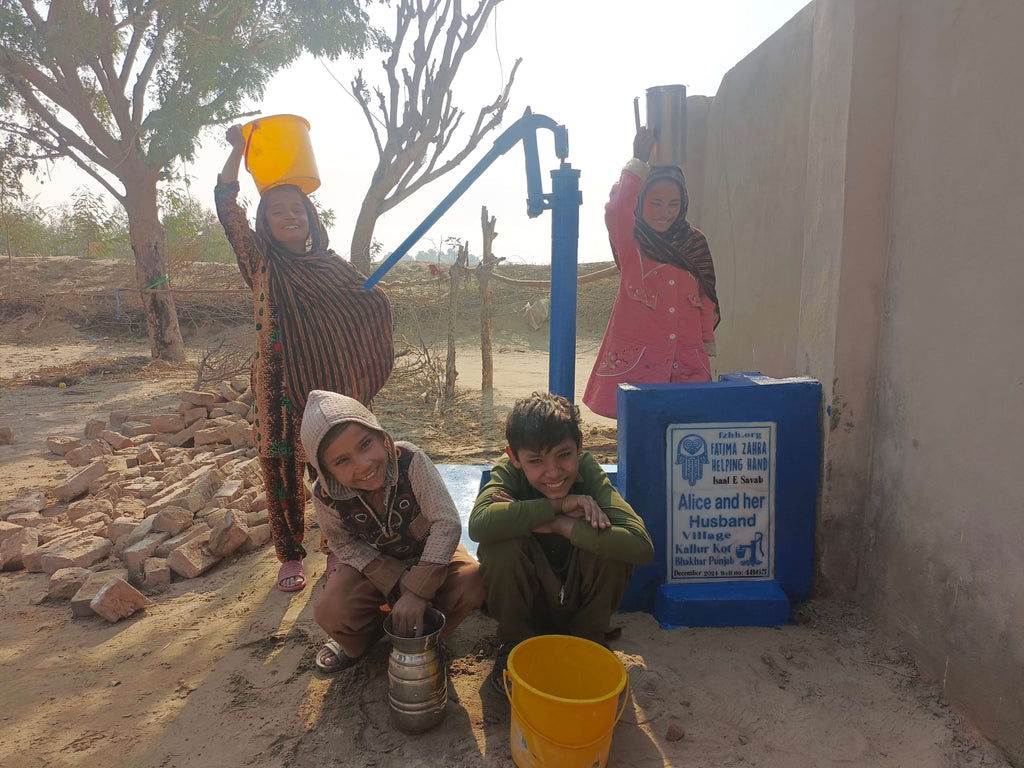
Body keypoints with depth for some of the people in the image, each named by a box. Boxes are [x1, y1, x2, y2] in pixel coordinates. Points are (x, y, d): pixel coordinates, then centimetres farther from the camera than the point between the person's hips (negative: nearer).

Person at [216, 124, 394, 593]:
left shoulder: (332, 265, 8)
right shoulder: (263, 263, 6)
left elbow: (373, 304, 4)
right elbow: (227, 207, -3)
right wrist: (238, 149, -6)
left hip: (330, 387, 1)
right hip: (280, 387, 0)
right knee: (281, 468, 4)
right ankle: (290, 557, 20)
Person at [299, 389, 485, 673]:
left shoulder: (410, 460, -33)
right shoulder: (325, 496, -26)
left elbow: (447, 523, -31)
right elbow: (346, 546, -10)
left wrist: (417, 591, -34)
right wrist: (399, 585, -21)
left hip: (429, 551, 0)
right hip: (373, 562, 1)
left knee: (472, 583, -28)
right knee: (330, 611, -24)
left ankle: (421, 637, 4)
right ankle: (357, 640, 15)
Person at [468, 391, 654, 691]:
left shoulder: (588, 470, -22)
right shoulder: (508, 471, -21)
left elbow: (642, 546, -35)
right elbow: (479, 524, -43)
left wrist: (557, 524, -35)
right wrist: (557, 505, -36)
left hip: (580, 605, 1)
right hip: (524, 606, 0)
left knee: (614, 545, -28)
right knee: (501, 545, -31)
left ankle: (587, 641, 0)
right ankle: (514, 644, -2)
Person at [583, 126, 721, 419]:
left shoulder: (695, 242, 12)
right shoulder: (631, 241, 1)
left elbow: (706, 298, 18)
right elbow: (615, 210, -22)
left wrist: (707, 341, 18)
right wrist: (638, 163, -24)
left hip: (688, 357, 3)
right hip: (638, 355, -3)